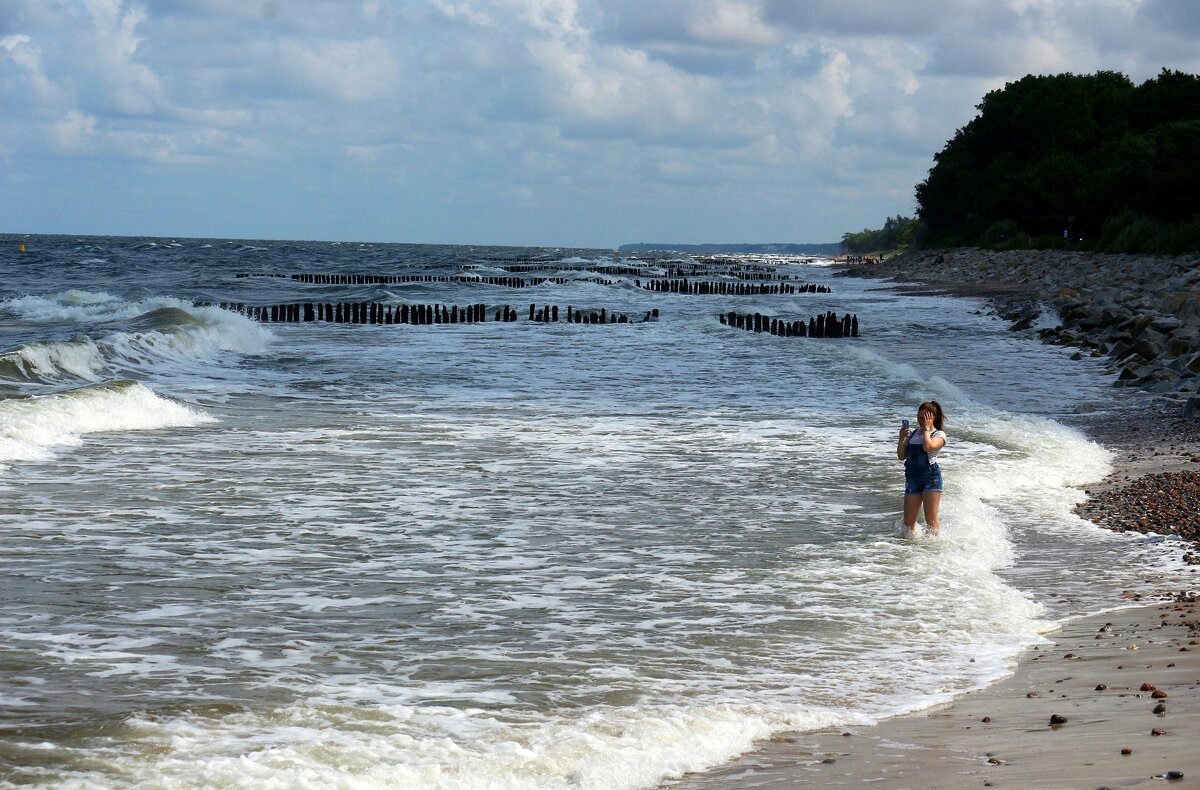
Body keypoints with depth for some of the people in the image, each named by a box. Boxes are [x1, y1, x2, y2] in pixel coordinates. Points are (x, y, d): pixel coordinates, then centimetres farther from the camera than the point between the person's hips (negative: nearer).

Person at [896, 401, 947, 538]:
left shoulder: (939, 434, 0)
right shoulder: (913, 434, 16)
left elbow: (928, 447, -22)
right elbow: (901, 456, 13)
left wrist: (926, 429, -9)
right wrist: (901, 438, -1)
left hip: (931, 477, -5)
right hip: (912, 478, 5)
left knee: (931, 520, -9)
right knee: (908, 522, 3)